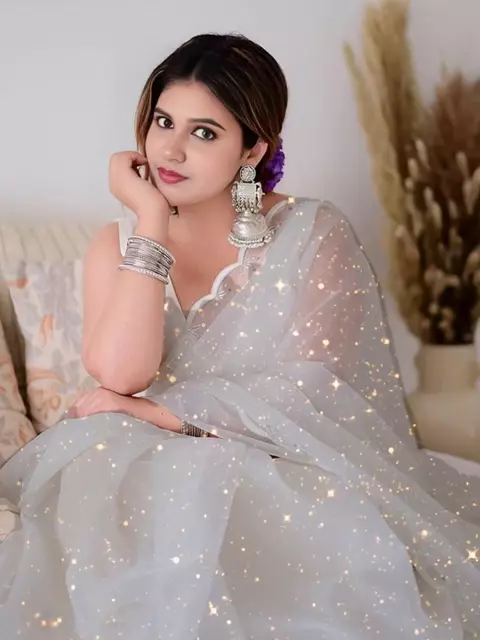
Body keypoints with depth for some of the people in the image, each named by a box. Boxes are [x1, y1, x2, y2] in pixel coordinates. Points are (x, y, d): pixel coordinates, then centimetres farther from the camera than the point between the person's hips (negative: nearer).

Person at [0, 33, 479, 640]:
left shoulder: (312, 235, -5)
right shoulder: (119, 244, 4)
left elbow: (311, 393, -13)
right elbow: (119, 375, -14)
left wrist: (161, 411, -13)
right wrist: (151, 220, -13)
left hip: (285, 467, -1)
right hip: (153, 465, 2)